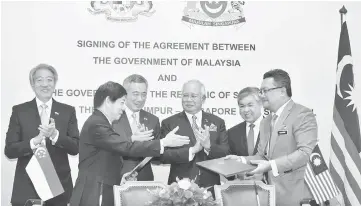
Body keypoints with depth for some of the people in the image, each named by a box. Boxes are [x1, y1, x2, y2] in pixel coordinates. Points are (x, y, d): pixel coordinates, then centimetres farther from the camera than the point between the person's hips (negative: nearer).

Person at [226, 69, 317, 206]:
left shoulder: (303, 114, -10)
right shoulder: (265, 122, 16)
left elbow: (306, 152, -20)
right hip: (271, 195, 7)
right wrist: (241, 160, -2)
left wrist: (272, 165, -26)